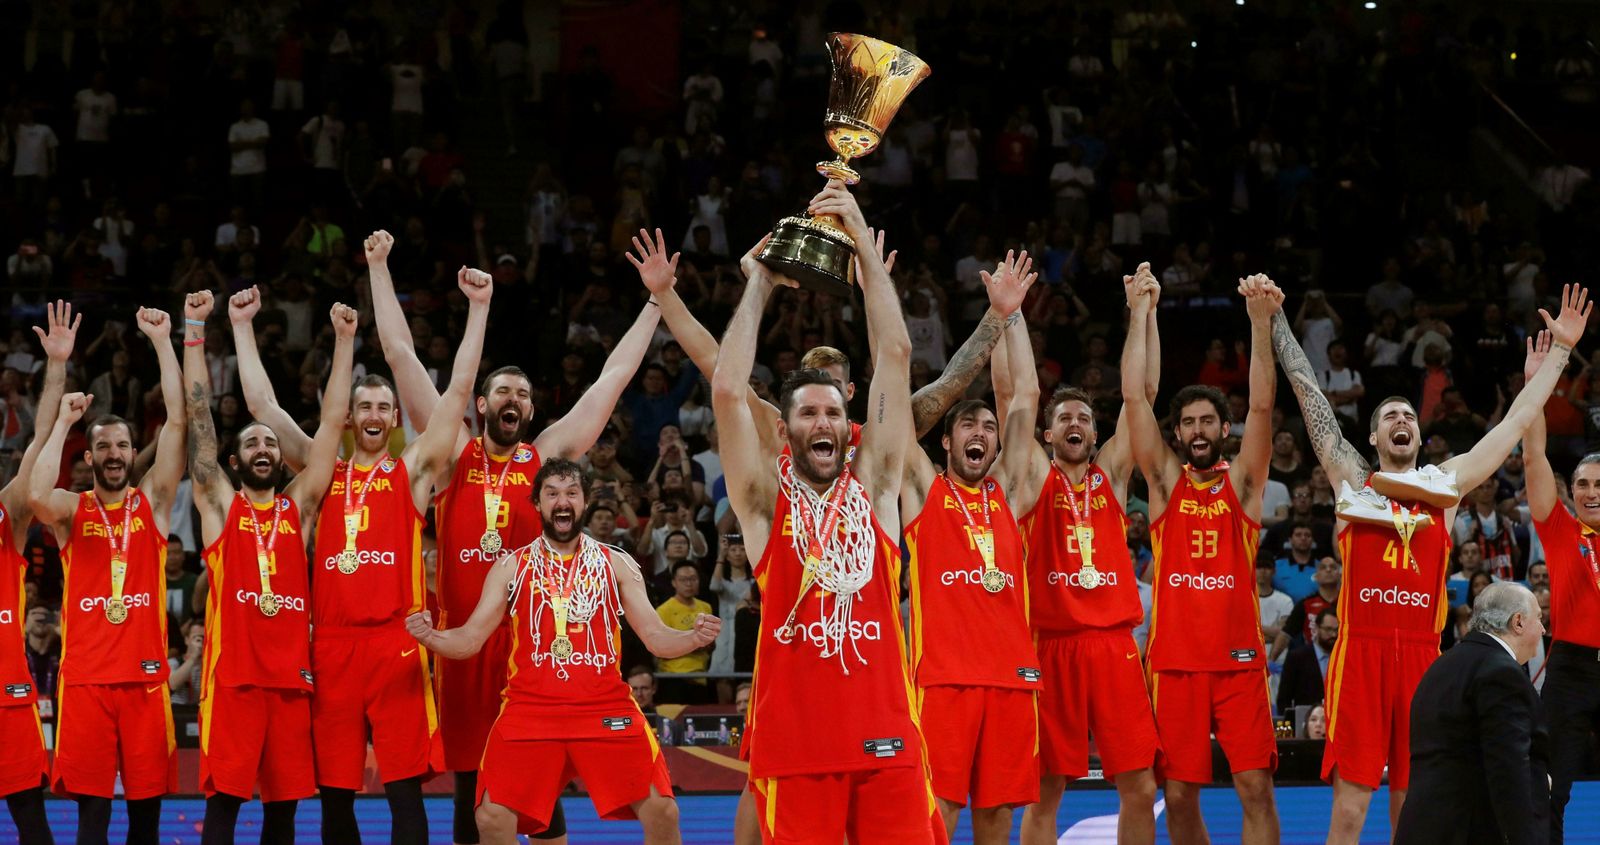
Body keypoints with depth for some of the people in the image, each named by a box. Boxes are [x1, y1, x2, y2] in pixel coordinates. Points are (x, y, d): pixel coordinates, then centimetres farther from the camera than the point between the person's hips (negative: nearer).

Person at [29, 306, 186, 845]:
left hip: (145, 673, 1)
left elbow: (177, 419, -1)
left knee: (147, 801, 3)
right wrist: (64, 422, -10)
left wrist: (161, 340, -5)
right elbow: (37, 495, -19)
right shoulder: (71, 510, 6)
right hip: (86, 675, -1)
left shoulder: (152, 501, 9)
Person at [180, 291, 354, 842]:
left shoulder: (298, 506, 14)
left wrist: (344, 341, 8)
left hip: (291, 673, 3)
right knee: (224, 797, -7)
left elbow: (331, 424, 11)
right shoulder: (220, 506, 8)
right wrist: (194, 329, 0)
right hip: (233, 673, -3)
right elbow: (198, 413, 4)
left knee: (284, 801, 5)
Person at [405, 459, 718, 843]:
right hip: (530, 708, 0)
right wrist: (430, 637, -16)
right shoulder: (512, 567, 8)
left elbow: (655, 637, 7)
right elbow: (470, 638, 5)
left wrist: (693, 638, -15)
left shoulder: (617, 564, 9)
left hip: (606, 709, 0)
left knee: (661, 811, -9)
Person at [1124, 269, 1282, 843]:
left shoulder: (1242, 481, 6)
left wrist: (1261, 322, -18)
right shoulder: (1166, 481, 8)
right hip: (1174, 659, 1)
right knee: (1179, 793, 2)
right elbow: (1134, 396, 0)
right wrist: (1140, 313, -5)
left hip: (1239, 656, -1)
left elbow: (1261, 406, -7)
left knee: (1255, 786, -6)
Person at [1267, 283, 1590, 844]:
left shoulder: (1446, 485, 16)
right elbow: (1309, 395, 9)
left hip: (1423, 655, 2)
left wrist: (1561, 349, 21)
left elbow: (1517, 420, 20)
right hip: (1361, 650, -2)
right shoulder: (1353, 479, 11)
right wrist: (1275, 320, 7)